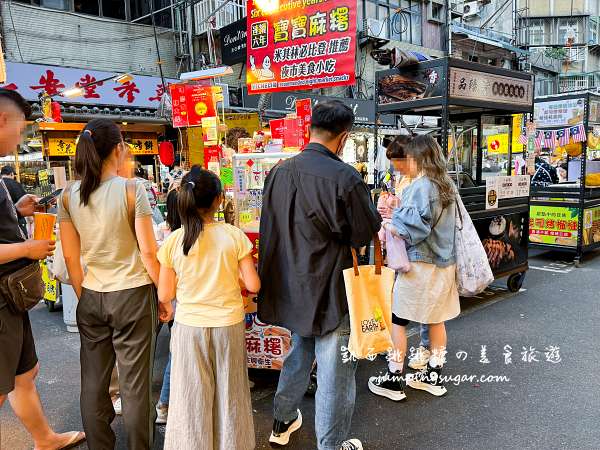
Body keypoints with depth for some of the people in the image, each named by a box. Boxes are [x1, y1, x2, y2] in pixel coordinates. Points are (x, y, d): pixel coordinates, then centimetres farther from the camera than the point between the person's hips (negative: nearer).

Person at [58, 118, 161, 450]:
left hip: (91, 298, 4)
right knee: (135, 383, 7)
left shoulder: (69, 196, 1)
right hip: (133, 295, -4)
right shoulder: (131, 189, -11)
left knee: (93, 382, 15)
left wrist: (83, 296, 17)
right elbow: (148, 251, -11)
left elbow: (70, 256, 5)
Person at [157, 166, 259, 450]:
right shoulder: (234, 236, -12)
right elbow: (253, 285, -10)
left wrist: (168, 307, 18)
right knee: (228, 393, 18)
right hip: (229, 324, 0)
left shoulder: (173, 241, -9)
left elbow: (164, 295, -4)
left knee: (193, 396, 16)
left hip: (189, 327, 0)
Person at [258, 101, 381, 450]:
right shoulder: (345, 177, -21)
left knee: (300, 353, 27)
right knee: (335, 372, 8)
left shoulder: (279, 172, 0)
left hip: (291, 287, 7)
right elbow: (367, 234, -12)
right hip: (331, 291, -7)